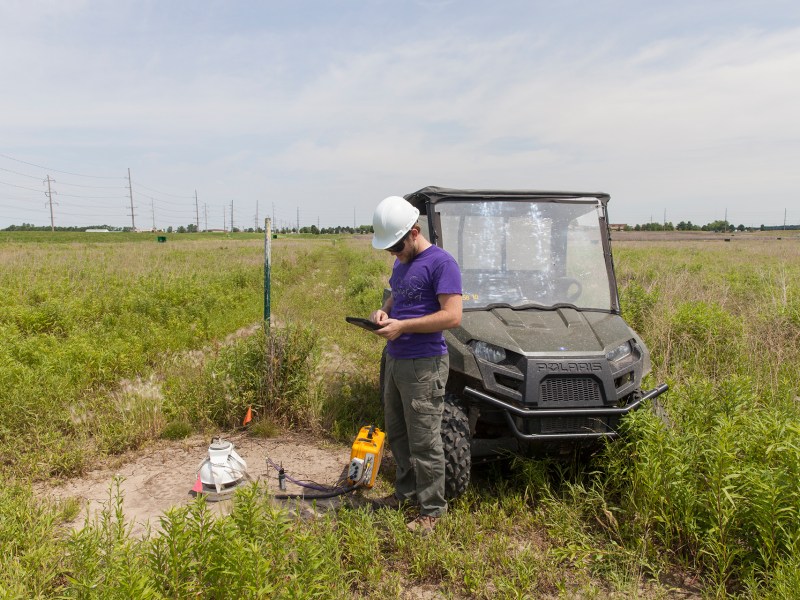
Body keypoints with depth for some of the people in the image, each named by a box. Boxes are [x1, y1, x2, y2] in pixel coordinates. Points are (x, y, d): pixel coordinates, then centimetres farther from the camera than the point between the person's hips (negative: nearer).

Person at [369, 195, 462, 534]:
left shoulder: (440, 262, -15)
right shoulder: (401, 263, 13)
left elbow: (452, 316, -21)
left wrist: (402, 326, -22)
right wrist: (383, 312, 3)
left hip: (424, 365, -9)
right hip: (395, 360, 9)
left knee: (423, 442, 0)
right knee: (397, 434, 20)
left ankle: (432, 509, 16)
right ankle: (406, 491, 38)